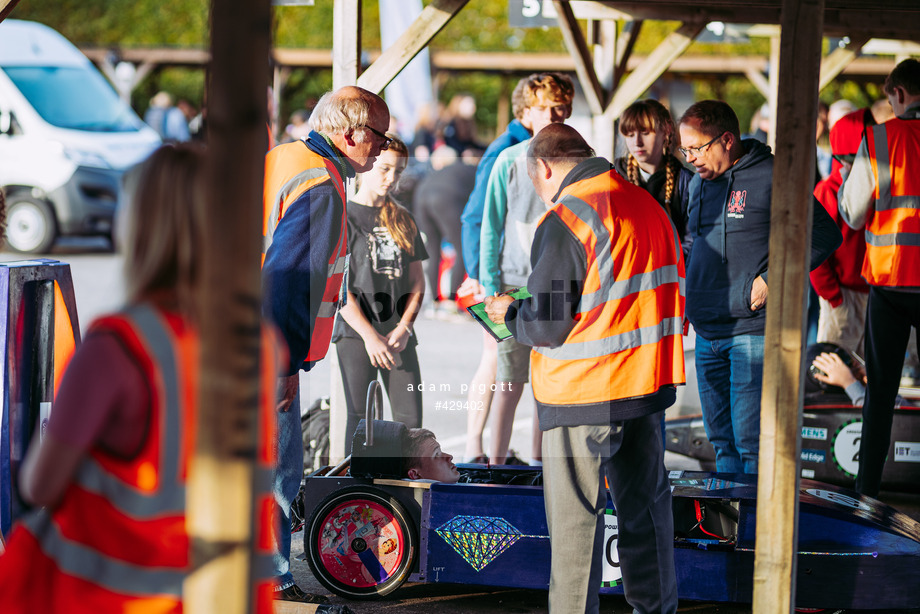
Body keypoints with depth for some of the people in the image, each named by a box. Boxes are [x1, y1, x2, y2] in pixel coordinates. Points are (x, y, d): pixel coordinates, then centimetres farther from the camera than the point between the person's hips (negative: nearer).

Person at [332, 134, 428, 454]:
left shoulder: (403, 220, 15)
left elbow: (417, 282, 14)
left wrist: (403, 327, -3)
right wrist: (369, 335, -14)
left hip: (399, 335, 4)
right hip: (356, 333, -4)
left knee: (410, 418, -3)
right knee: (360, 419, -5)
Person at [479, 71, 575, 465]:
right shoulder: (510, 161, -1)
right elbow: (491, 227, 3)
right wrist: (490, 288, -3)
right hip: (516, 284, -2)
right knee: (509, 382, -3)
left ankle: (539, 465, 17)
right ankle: (496, 464, 4)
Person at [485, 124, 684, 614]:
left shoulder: (564, 220, -15)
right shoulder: (650, 207, 8)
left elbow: (546, 328, -17)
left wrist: (509, 313, 4)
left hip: (582, 396, -7)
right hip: (649, 384, 7)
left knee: (574, 519, 1)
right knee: (645, 507, 17)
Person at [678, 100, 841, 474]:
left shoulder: (771, 177, -9)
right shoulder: (698, 183, 14)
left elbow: (825, 235, -9)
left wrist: (772, 278, -14)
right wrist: (691, 296, 13)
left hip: (754, 332, -7)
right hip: (706, 334, 7)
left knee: (751, 442, -9)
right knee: (722, 441, 12)